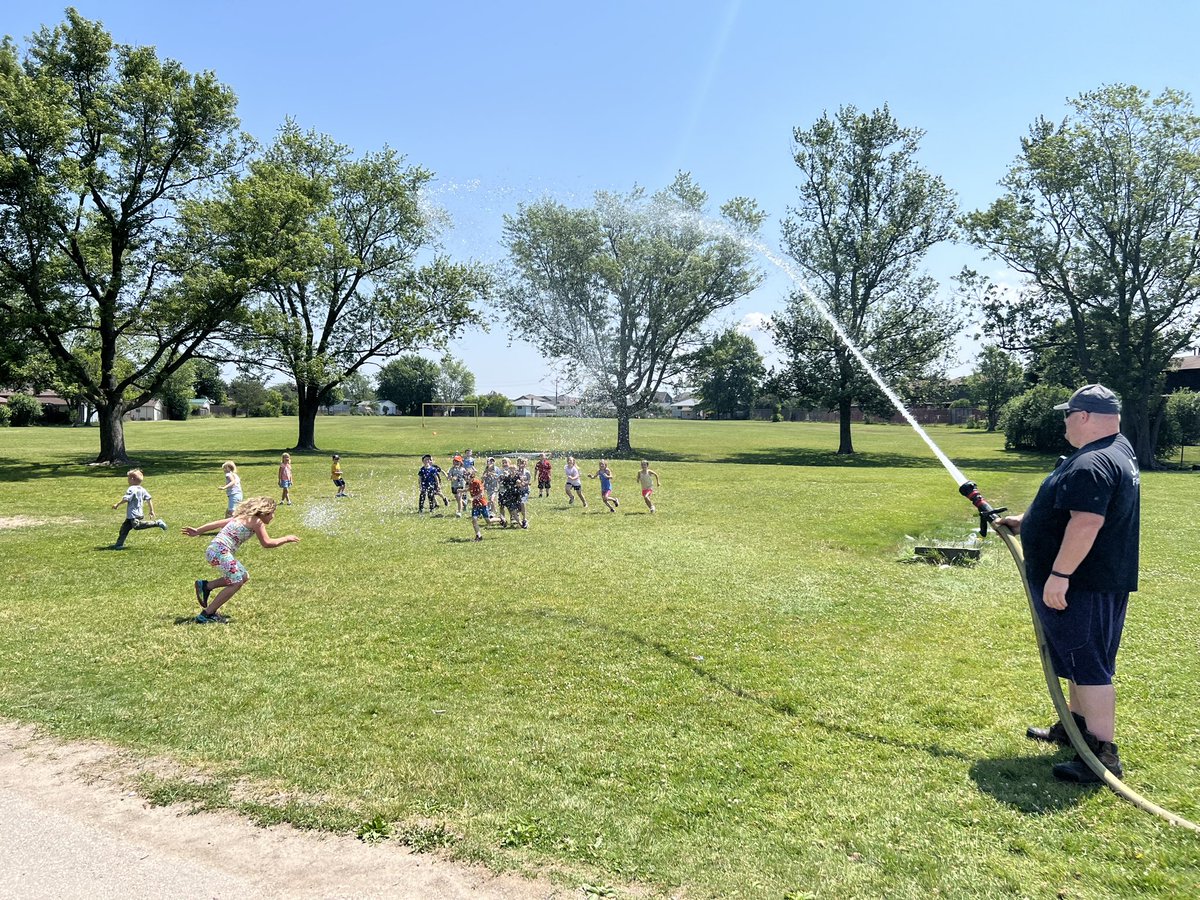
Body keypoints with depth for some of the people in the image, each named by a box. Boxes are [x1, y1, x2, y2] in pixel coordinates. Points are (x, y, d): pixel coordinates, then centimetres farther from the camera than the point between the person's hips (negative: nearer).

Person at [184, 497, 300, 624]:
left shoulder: (244, 517, 19)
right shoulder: (257, 521, -6)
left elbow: (219, 523, 17)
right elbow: (267, 543, -8)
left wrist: (198, 531, 18)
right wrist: (286, 539, 3)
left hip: (215, 550, 10)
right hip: (220, 551, -10)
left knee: (244, 577, 13)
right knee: (236, 583, -7)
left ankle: (205, 586, 13)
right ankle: (207, 615, -4)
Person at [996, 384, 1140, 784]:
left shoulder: (1092, 464, -23)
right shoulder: (1117, 451, 14)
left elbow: (1086, 523, -30)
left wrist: (1059, 575, -27)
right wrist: (1025, 522, 25)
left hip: (1085, 584, -11)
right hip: (1100, 581, 11)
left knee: (1088, 663, -6)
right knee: (1082, 658, 22)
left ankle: (1102, 752, 0)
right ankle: (1076, 726, 36)